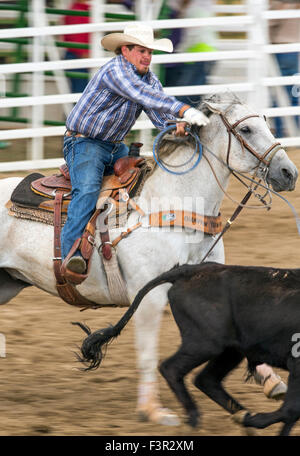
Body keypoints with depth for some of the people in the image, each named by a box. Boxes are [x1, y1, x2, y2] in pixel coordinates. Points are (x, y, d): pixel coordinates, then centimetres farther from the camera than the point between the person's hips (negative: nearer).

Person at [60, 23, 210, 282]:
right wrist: (184, 110, -47)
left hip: (116, 148, 9)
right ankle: (71, 254, -41)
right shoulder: (115, 71, -19)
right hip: (84, 143, -9)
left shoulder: (148, 77, 8)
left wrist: (173, 125, -30)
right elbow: (143, 95, -36)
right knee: (87, 190, -29)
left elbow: (158, 110, -4)